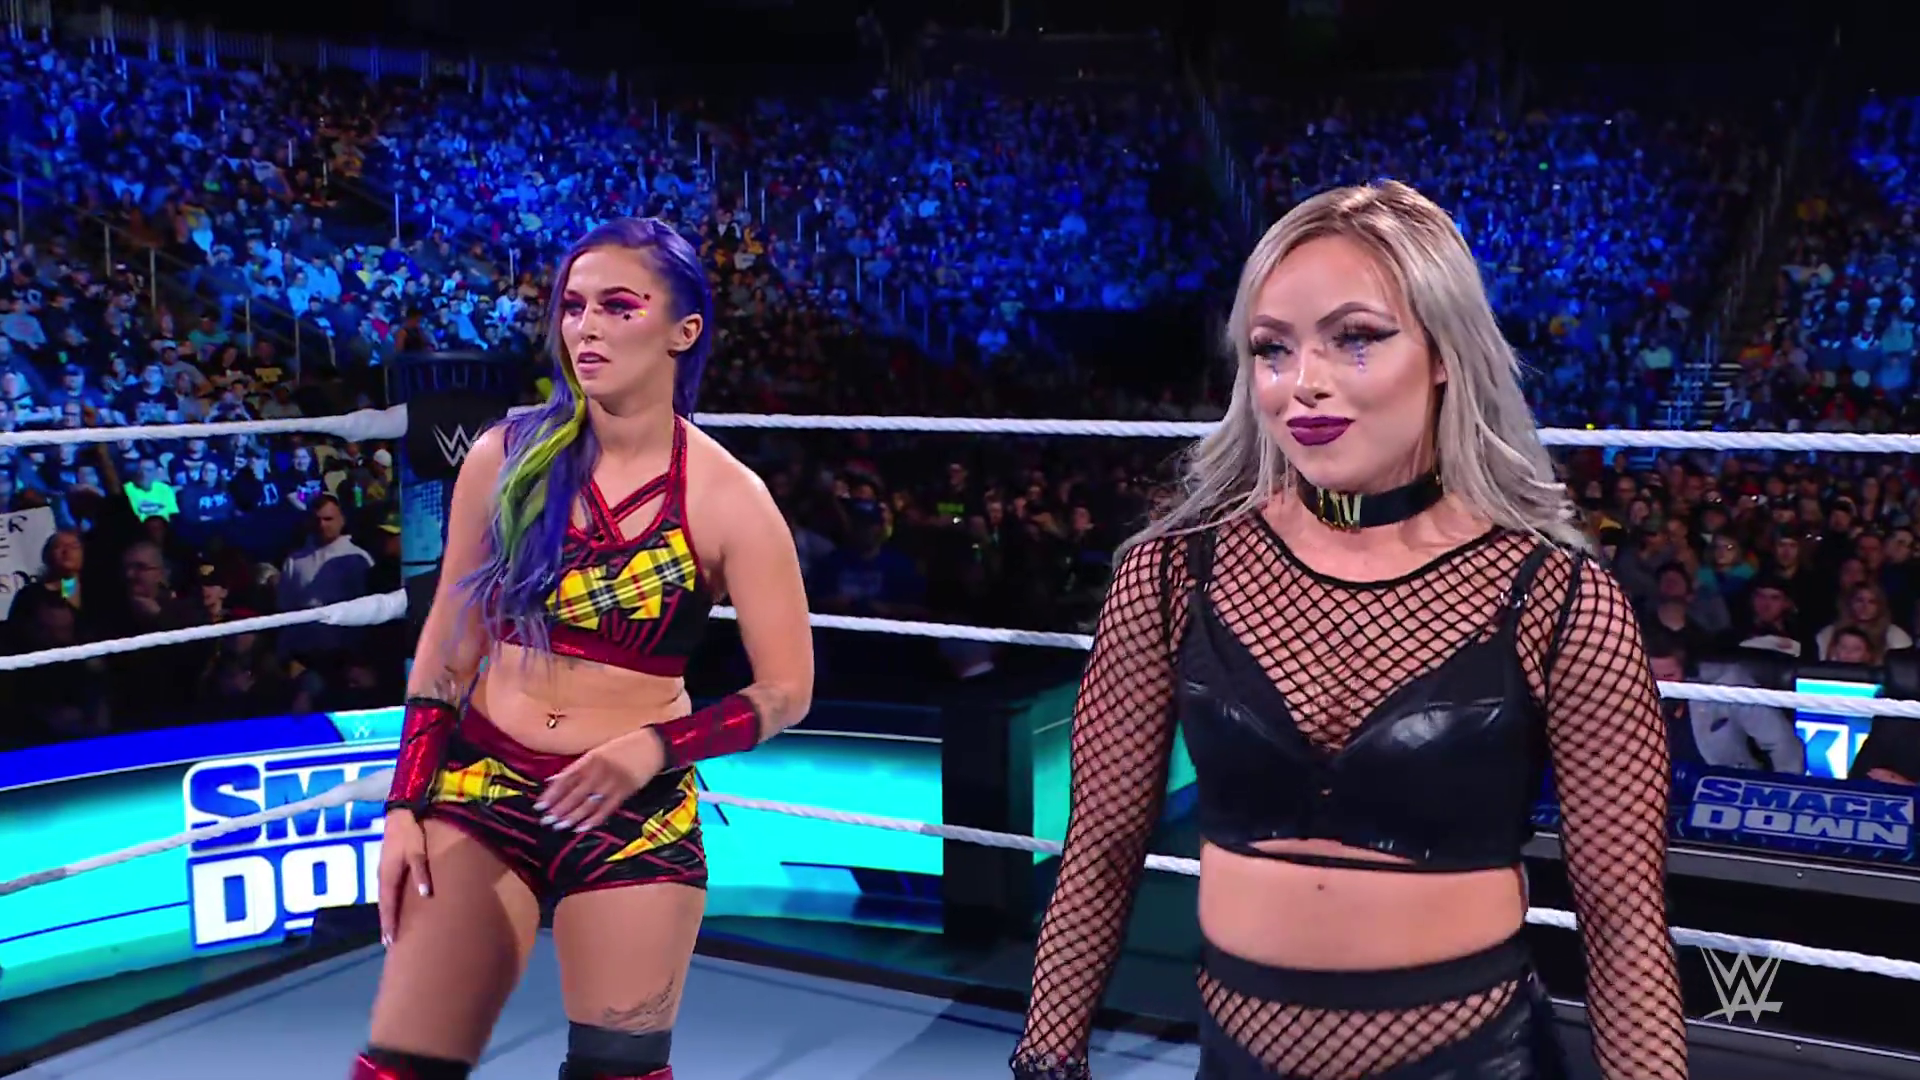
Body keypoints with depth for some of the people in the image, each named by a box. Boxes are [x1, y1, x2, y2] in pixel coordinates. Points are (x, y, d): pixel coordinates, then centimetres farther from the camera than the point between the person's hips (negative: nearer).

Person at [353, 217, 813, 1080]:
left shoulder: (728, 498, -8)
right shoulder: (508, 457, -1)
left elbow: (785, 692, -6)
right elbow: (449, 641, 6)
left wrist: (655, 749, -19)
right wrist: (406, 804, 3)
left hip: (635, 811, -2)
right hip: (479, 789, 2)